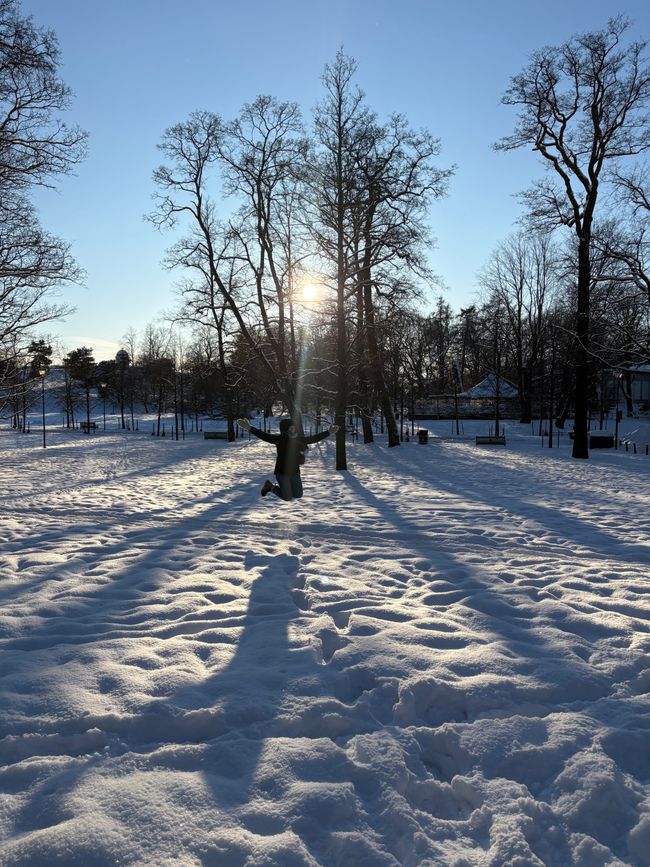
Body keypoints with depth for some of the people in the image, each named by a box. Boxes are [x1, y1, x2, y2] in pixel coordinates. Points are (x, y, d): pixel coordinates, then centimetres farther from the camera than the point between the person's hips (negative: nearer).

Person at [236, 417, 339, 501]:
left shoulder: (299, 440, 5)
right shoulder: (279, 438, -11)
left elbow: (314, 438, 13)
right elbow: (264, 436, -19)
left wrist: (328, 432, 14)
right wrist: (249, 428, -31)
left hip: (295, 472, 6)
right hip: (282, 472, -6)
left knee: (298, 496, 11)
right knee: (287, 498, -6)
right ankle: (270, 487, 20)